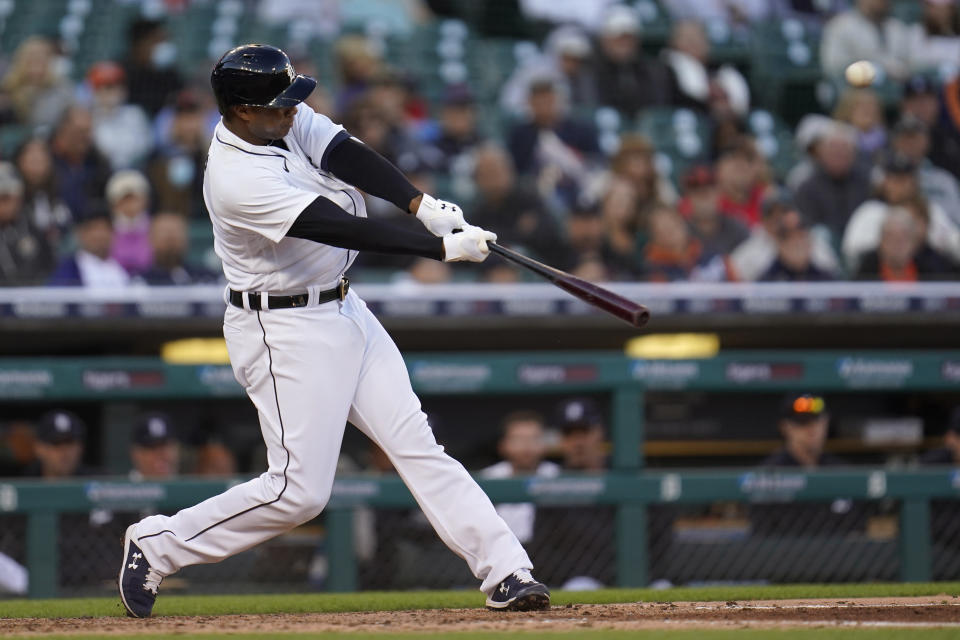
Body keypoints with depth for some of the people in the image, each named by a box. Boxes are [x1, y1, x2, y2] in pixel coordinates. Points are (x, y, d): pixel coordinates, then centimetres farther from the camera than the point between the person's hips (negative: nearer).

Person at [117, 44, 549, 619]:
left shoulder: (288, 119, -1)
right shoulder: (236, 179, -27)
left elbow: (347, 157, -13)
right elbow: (339, 229, -31)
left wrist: (420, 203, -29)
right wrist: (442, 248, -32)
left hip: (345, 312, 9)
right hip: (285, 330, -9)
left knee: (416, 443, 2)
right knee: (299, 490, -9)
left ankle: (506, 573, -1)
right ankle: (157, 545, 7)